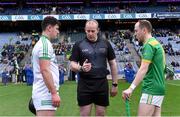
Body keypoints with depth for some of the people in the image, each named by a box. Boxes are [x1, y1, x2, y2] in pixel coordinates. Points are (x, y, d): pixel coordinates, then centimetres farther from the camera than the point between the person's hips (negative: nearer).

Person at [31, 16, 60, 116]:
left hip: (42, 93, 10)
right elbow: (45, 70, -19)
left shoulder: (40, 43, 18)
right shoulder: (45, 43, -11)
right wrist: (54, 93, -19)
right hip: (46, 94, -10)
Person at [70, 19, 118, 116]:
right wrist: (81, 68, -23)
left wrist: (115, 84, 7)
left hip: (102, 83, 2)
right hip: (85, 84, -1)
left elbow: (112, 64, 9)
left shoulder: (105, 44, 5)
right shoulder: (79, 45, 0)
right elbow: (72, 65, -1)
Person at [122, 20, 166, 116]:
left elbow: (143, 69, -24)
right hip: (157, 88, 10)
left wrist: (131, 88, -30)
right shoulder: (155, 43, 17)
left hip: (151, 89, -10)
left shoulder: (149, 45, -13)